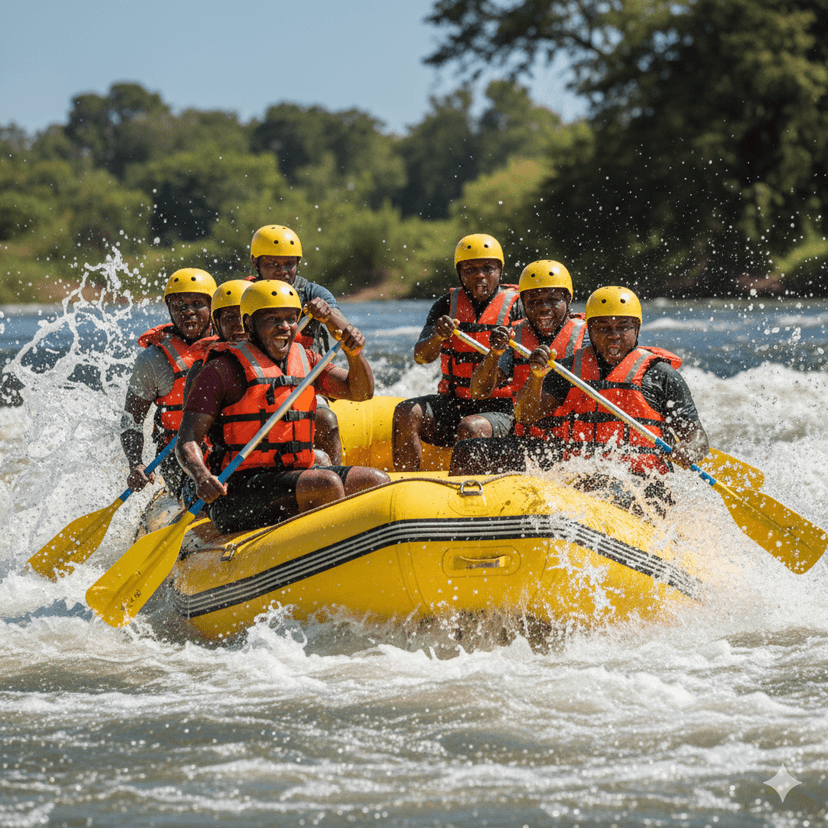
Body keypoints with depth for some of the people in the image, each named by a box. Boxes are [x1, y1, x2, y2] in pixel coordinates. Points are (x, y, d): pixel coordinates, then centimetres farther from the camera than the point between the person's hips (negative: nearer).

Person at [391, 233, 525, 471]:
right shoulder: (448, 304, 9)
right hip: (452, 403, 4)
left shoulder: (515, 306, 0)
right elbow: (421, 357, -2)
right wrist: (437, 337, -26)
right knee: (405, 413, -21)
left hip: (498, 408, -4)